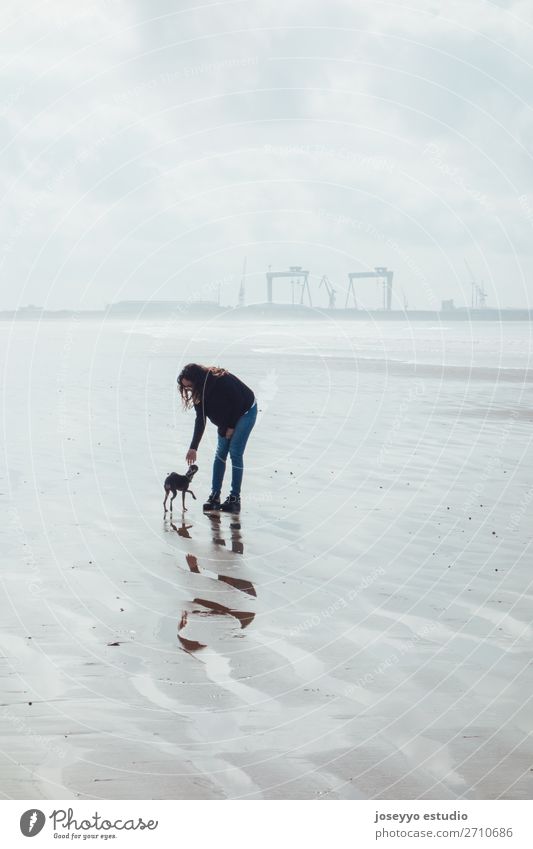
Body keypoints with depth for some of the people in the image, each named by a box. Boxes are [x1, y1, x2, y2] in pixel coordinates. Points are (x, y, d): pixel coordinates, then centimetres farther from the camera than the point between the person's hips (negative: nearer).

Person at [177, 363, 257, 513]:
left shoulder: (222, 380, -34)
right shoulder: (199, 391, -11)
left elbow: (239, 402, -25)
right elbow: (200, 419, -8)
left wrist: (231, 426, -16)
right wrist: (193, 447, -13)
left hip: (245, 412, -7)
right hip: (227, 419, 7)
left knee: (235, 453, -12)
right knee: (220, 453, 1)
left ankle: (235, 498, -7)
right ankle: (215, 496, 3)